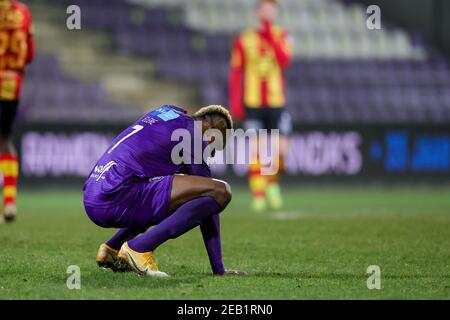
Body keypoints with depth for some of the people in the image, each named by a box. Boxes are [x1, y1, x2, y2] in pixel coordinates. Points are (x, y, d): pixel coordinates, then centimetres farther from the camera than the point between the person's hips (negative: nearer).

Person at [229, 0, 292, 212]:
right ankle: (258, 195, 0)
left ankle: (272, 183, 20)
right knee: (256, 150, -6)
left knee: (281, 149, -7)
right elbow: (235, 72, 5)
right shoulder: (244, 40, 3)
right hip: (252, 104, -1)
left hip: (276, 101, 1)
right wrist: (235, 103, -1)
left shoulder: (281, 37, 6)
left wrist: (270, 35, -16)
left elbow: (284, 60, -12)